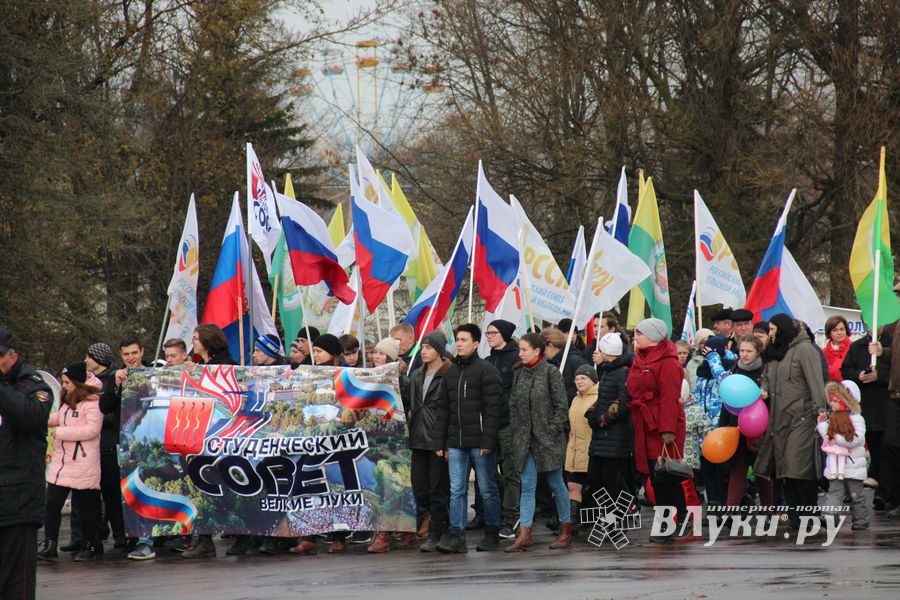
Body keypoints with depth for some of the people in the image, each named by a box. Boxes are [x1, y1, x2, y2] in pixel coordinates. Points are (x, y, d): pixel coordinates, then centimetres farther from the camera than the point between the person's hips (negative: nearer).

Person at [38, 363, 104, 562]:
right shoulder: (67, 402, 14)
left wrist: (59, 432, -20)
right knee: (52, 504, -1)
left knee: (86, 506, 5)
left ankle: (92, 545, 18)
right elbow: (57, 419, 28)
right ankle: (49, 547, 0)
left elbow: (92, 430, -22)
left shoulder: (92, 403, -13)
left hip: (83, 466, -8)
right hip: (61, 462, 8)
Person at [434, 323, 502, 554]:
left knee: (487, 489, 4)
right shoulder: (450, 373, 14)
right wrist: (441, 442, 10)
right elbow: (444, 409, 16)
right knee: (457, 490, -1)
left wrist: (488, 440, -17)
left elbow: (493, 408, -11)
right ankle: (456, 536, -5)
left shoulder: (486, 370, -5)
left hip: (479, 442, -5)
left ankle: (492, 534, 14)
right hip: (456, 443, 5)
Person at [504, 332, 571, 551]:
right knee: (527, 486, 0)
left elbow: (561, 405, -8)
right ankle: (524, 534, -3)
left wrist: (553, 430, -12)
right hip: (524, 439, 5)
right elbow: (513, 405, 14)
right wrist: (515, 430, 5)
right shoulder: (519, 374, 9)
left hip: (547, 438, -5)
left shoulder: (551, 372, -7)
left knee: (556, 484, 5)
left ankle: (566, 531, 15)